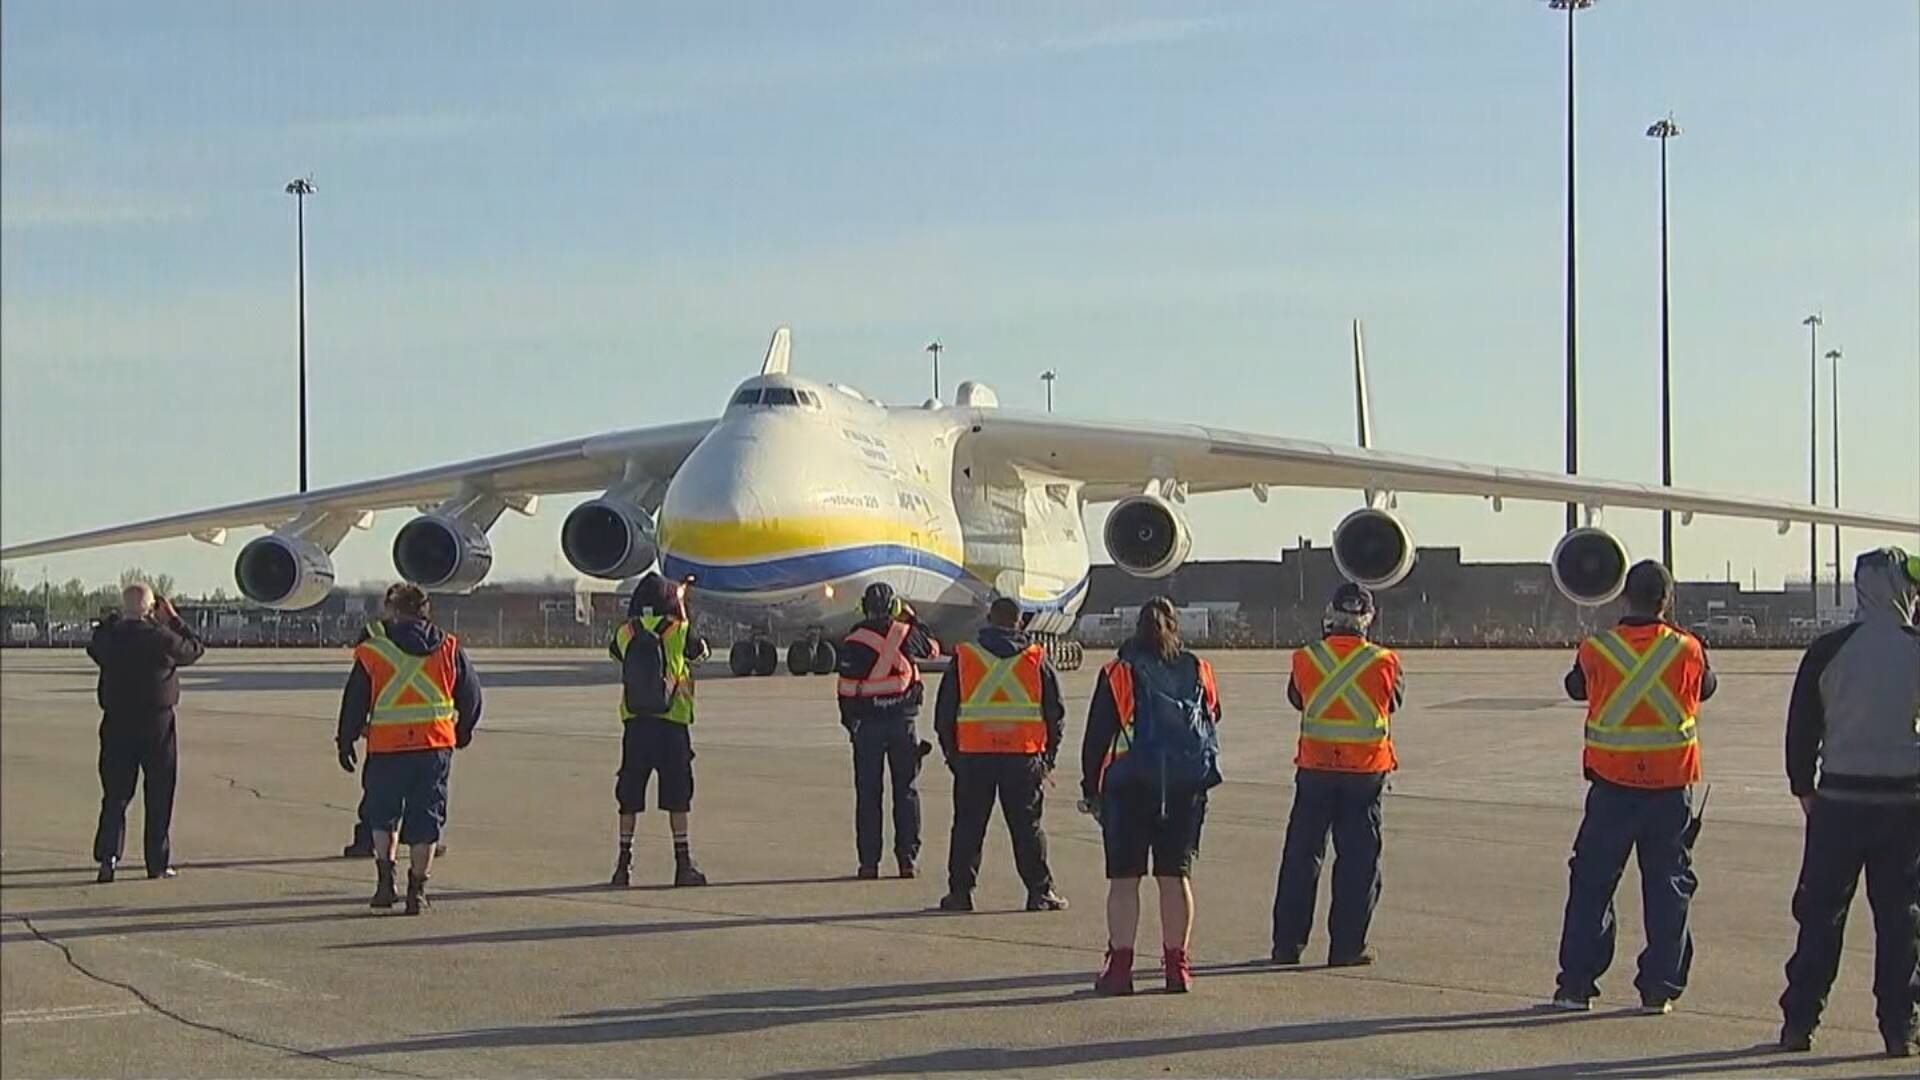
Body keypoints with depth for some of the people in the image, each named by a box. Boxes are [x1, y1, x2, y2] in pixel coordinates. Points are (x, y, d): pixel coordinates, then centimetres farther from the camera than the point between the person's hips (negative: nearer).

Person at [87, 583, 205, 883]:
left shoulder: (107, 636, -4)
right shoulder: (160, 637, -14)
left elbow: (94, 647, 19)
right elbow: (195, 649, 0)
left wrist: (116, 617, 16)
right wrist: (173, 620, 7)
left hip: (116, 724, 3)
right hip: (157, 724, -3)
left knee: (115, 793, 9)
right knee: (159, 796, 7)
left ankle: (107, 856, -5)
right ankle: (158, 863, 9)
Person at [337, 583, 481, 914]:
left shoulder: (372, 651, 0)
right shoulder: (448, 649, 4)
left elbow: (354, 701, 4)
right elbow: (471, 695, 10)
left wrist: (346, 741, 15)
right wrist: (463, 731, 27)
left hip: (386, 748, -1)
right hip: (436, 747, 1)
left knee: (382, 816, 16)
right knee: (424, 821, 7)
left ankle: (385, 880, 3)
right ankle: (417, 890, 8)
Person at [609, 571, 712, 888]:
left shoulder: (625, 633, 2)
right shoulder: (679, 631, -5)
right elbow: (700, 654, 13)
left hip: (634, 722, 3)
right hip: (671, 722, -3)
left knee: (630, 796, 9)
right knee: (677, 795, 3)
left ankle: (624, 863, 10)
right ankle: (683, 864, 4)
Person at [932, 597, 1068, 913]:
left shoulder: (964, 657, 4)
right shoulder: (1037, 659, 4)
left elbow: (944, 712, 7)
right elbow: (1055, 713, 7)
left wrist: (951, 754, 15)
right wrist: (1048, 759, 15)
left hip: (973, 757, 0)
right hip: (1024, 756, 0)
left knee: (968, 826, 8)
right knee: (1028, 827, 6)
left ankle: (960, 892, 8)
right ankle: (1040, 892, 6)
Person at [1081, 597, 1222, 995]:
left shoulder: (1118, 673, -3)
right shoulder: (1198, 671, 6)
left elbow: (1097, 736, -2)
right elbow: (1213, 718, 18)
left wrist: (1091, 788, 4)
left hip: (1130, 786, -3)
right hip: (1187, 786, 3)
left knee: (1124, 878, 1)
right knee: (1176, 876, 8)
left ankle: (1120, 966, -3)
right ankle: (1177, 966, 10)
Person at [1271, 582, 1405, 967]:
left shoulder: (1305, 659, -6)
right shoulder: (1383, 662, -9)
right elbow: (1394, 700, 10)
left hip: (1315, 770, 1)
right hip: (1366, 772, -1)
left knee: (1301, 856, 11)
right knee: (1358, 859, 7)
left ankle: (1287, 944, 14)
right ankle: (1347, 946, 7)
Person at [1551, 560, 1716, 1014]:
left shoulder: (1597, 650, -6)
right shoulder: (1687, 649, -6)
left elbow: (1576, 687, 13)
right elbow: (1705, 688, 15)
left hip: (1612, 783, 0)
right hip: (1671, 785, 0)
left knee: (1592, 882, 9)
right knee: (1668, 884, 9)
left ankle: (1576, 984, 9)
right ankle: (1659, 988, 8)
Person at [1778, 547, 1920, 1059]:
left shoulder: (1829, 650, -3)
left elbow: (1801, 726, 1)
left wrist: (1804, 787, 11)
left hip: (1840, 799, 0)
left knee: (1820, 911, 7)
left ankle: (1799, 1021, 7)